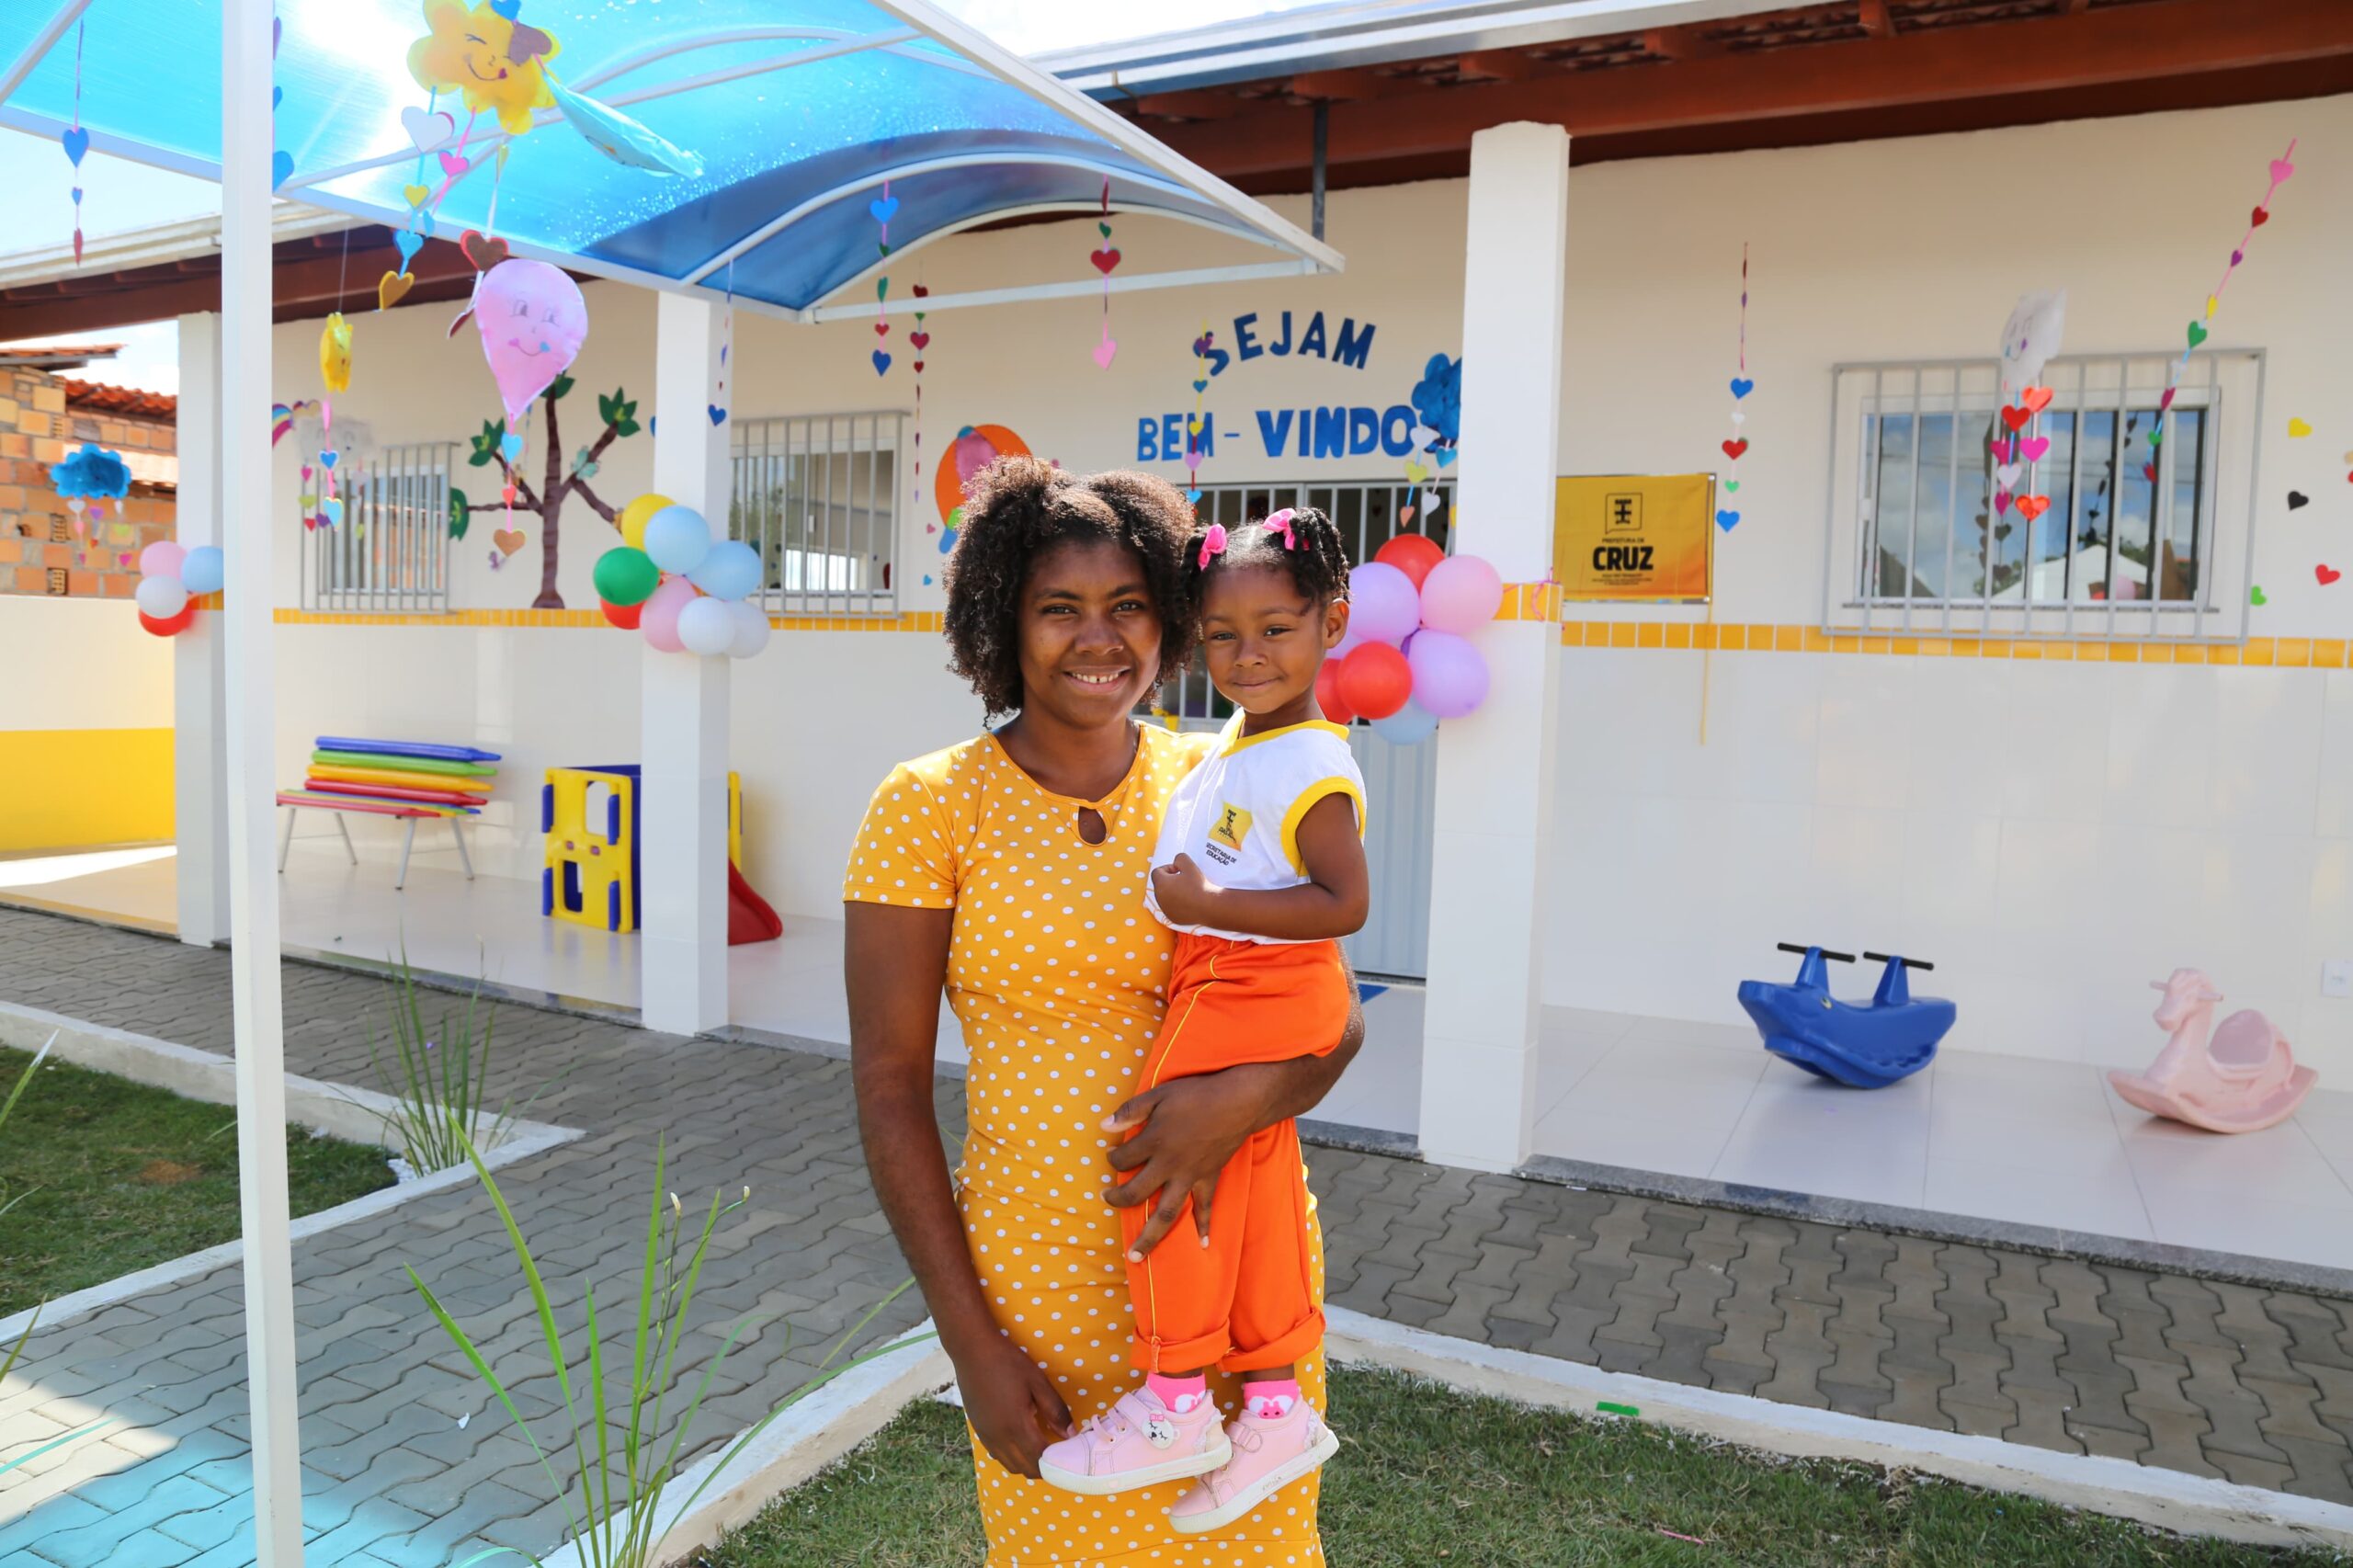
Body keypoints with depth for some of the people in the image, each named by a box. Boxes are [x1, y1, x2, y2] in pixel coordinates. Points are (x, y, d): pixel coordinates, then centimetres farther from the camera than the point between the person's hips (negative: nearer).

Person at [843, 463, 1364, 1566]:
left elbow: (1336, 1019, 0)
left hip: (1239, 1260, 3)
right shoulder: (931, 806, -8)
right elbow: (888, 1086, -7)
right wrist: (972, 1345, -9)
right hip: (1045, 1281, -2)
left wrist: (1244, 1098, -22)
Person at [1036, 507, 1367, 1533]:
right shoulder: (1235, 745, 13)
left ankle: (1174, 1405, 7)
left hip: (1248, 988, -9)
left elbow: (1344, 903, -23)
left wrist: (1211, 903, -24)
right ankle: (1274, 1403, 23)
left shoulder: (1312, 765, -17)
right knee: (1252, 1185, 12)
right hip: (1224, 986, 9)